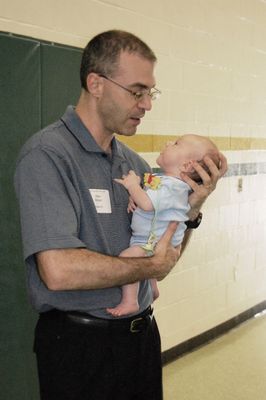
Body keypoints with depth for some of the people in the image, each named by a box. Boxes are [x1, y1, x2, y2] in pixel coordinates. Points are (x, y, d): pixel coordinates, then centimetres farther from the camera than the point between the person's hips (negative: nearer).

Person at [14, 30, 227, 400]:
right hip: (81, 344, -6)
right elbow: (59, 270, -29)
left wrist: (192, 209, -6)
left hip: (143, 332, 7)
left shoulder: (135, 163, 4)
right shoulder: (47, 154, -18)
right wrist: (150, 267, -16)